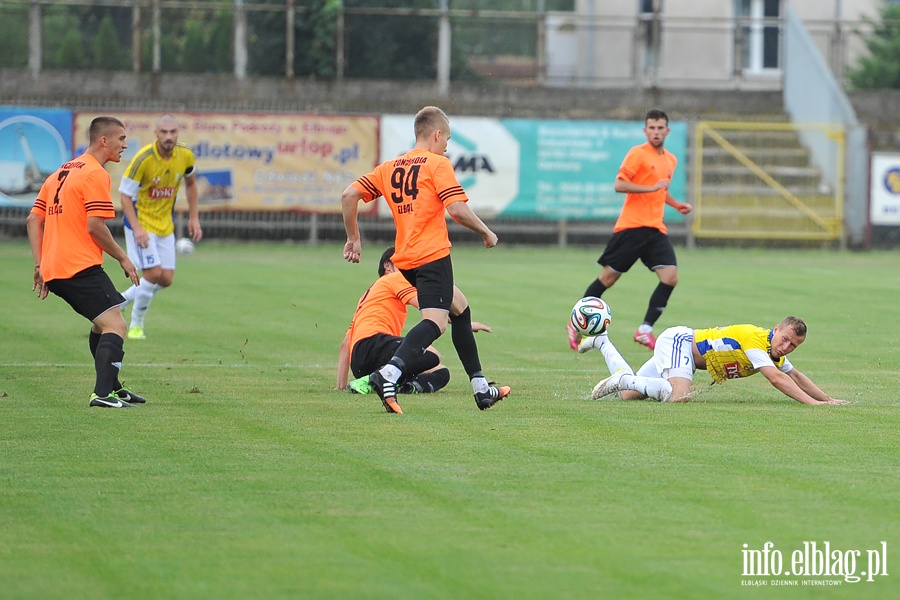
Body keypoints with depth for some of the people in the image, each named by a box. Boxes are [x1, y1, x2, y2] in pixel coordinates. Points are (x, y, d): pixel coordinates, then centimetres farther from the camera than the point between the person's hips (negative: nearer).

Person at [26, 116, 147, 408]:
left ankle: (112, 387, 30)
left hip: (53, 271, 10)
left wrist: (40, 265, 18)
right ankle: (103, 393, -29)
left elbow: (33, 220, 19)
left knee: (101, 324, 25)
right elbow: (95, 226, -16)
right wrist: (123, 258, -4)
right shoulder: (96, 175, -9)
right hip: (82, 268, -9)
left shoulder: (59, 174, 20)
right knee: (115, 325, -15)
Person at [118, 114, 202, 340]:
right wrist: (136, 228, -27)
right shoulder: (143, 159, -23)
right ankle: (136, 325, 5)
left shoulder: (185, 156, -7)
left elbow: (190, 183, 14)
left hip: (165, 225, 6)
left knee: (166, 279, 2)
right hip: (142, 221, -6)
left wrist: (194, 218, 9)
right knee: (153, 273, -15)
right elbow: (125, 194, -18)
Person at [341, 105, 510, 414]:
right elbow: (457, 210, -13)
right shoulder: (438, 164, -2)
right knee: (436, 321, -18)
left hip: (405, 259, 8)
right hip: (433, 254, -8)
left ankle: (481, 388, 26)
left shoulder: (389, 167, 16)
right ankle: (389, 374, -41)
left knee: (460, 310, 23)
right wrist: (486, 232, 1)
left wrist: (353, 238, 17)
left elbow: (349, 195, 10)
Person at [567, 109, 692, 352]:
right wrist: (652, 187, -20)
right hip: (631, 227, -6)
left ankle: (645, 330, -5)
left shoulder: (671, 160, 17)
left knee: (670, 277, -11)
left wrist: (676, 204, 16)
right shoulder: (638, 154, -6)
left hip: (656, 229, 6)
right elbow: (619, 185, -15)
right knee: (609, 277, -1)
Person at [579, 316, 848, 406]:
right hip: (678, 340, -9)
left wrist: (827, 399, 5)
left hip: (683, 342, 9)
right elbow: (777, 379, -36)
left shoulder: (776, 352, -1)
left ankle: (602, 342, 29)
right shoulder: (755, 338, -27)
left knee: (628, 394, 9)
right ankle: (622, 379, -14)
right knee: (678, 395, -35)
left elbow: (796, 376, 16)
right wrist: (812, 403, -38)